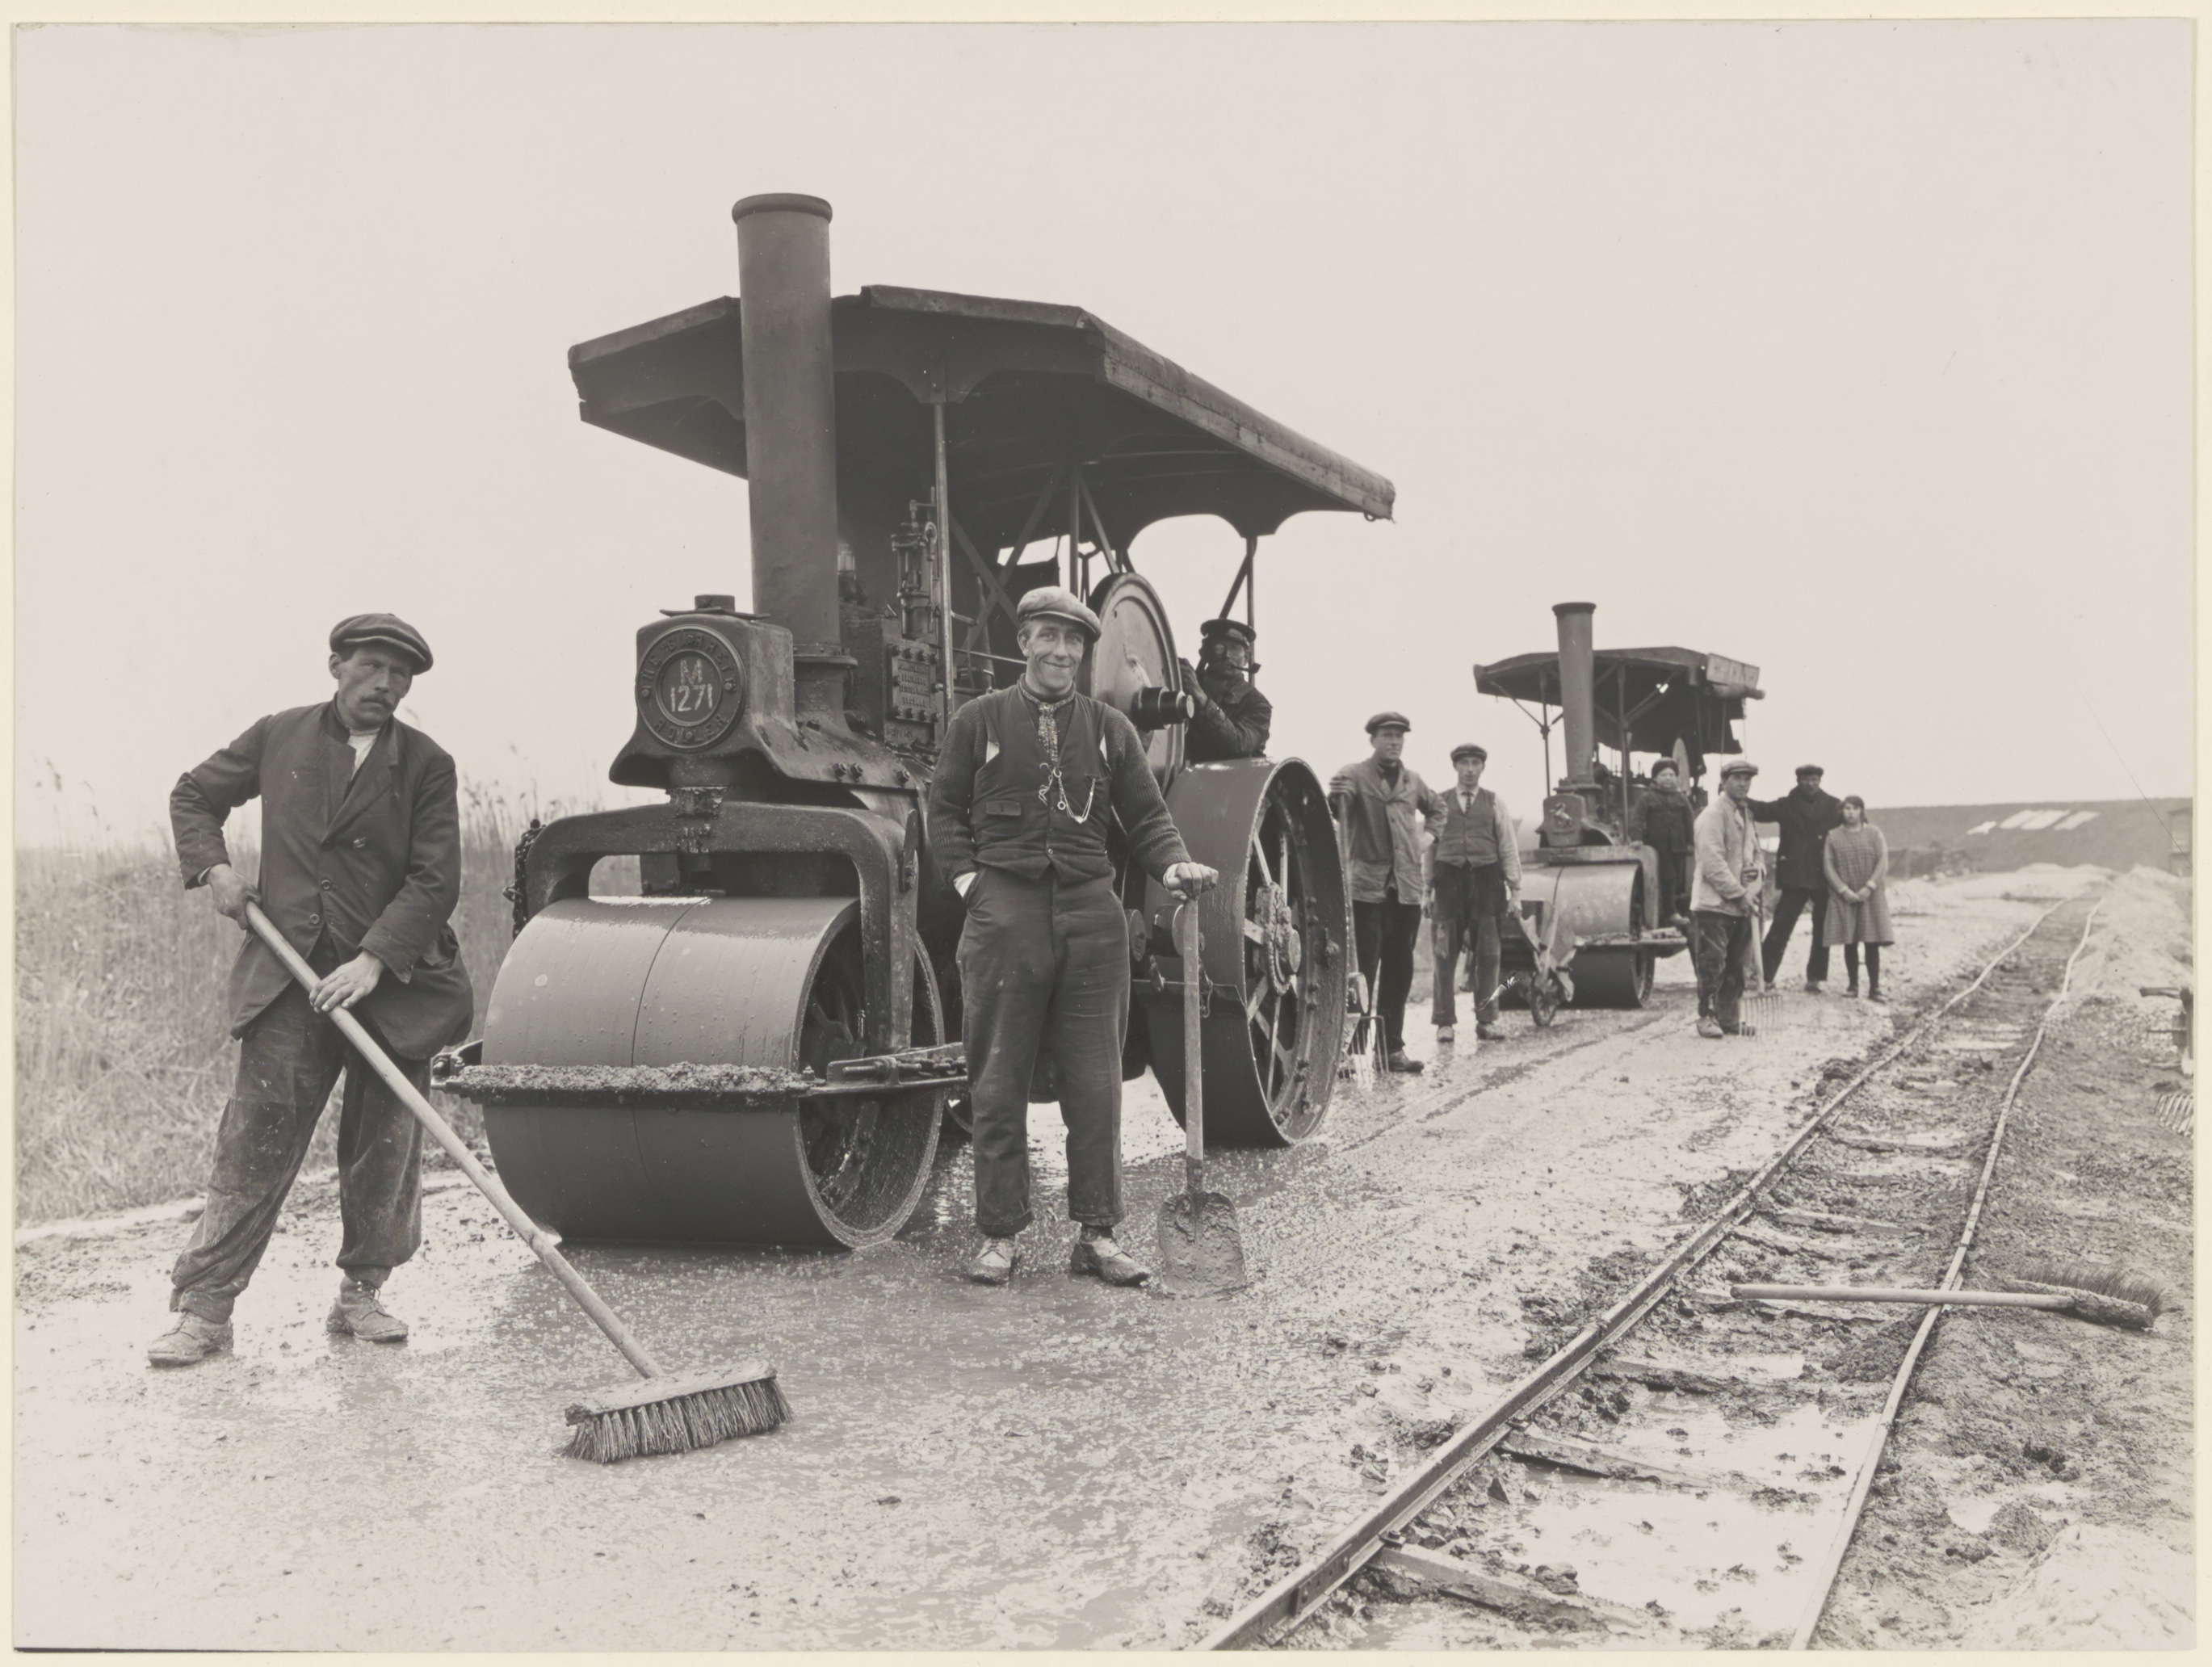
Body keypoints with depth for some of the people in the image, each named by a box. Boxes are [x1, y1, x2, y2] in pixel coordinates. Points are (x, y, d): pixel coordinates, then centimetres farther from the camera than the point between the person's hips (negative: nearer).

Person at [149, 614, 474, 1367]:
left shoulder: (427, 765, 1)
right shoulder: (278, 738, 7)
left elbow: (435, 880, -6)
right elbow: (192, 796, 22)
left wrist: (374, 959, -17)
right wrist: (212, 866, 4)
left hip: (393, 978, 0)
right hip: (288, 972, 0)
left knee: (386, 1147, 5)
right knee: (254, 1139, -4)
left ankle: (361, 1292, 21)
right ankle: (203, 1307, 2)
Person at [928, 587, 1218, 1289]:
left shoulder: (1110, 728, 12)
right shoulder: (977, 721, 7)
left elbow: (1146, 814, 12)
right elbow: (945, 809, 11)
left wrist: (1174, 864, -6)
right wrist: (966, 876, -3)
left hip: (1092, 913, 2)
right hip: (1003, 910, -2)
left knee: (1095, 1082, 4)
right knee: (998, 1084, 3)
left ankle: (1098, 1235, 13)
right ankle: (999, 1236, 12)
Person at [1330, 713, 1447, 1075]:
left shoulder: (1413, 782, 13)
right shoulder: (1355, 775, -3)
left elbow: (1436, 807, 33)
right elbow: (1338, 809, -22)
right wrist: (1336, 796, -43)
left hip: (1407, 887, 5)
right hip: (1367, 887, -5)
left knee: (1399, 971, 8)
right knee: (1363, 969, -8)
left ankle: (1393, 1047, 15)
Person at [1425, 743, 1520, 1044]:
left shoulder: (1494, 803, 11)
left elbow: (1509, 848, 10)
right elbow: (1429, 847, 10)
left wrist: (1515, 889, 4)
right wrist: (1426, 890, 5)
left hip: (1486, 879, 1)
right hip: (1449, 880, -1)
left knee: (1487, 954, 1)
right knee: (1445, 954, -2)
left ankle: (1487, 1020, 9)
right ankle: (1444, 1021, 3)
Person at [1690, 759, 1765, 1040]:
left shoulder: (1746, 815, 19)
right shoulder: (1713, 814, -10)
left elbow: (1755, 854, 25)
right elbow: (1713, 864, -17)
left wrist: (1758, 870, 0)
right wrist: (1739, 894, -16)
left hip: (1741, 907, 8)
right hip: (1713, 903, -8)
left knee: (1735, 966, 10)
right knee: (1712, 964, -7)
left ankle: (1730, 1018, 16)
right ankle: (1707, 1016, 1)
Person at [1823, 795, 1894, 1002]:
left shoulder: (1874, 833, 4)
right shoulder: (1833, 837, 5)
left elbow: (1883, 862, -2)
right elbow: (1828, 866, 0)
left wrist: (1869, 887, -12)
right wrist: (1843, 890, -11)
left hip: (1871, 895, -1)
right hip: (1844, 897, 1)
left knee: (1872, 943, -3)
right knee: (1849, 943, 3)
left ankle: (1874, 988, 1)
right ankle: (1852, 985, 12)